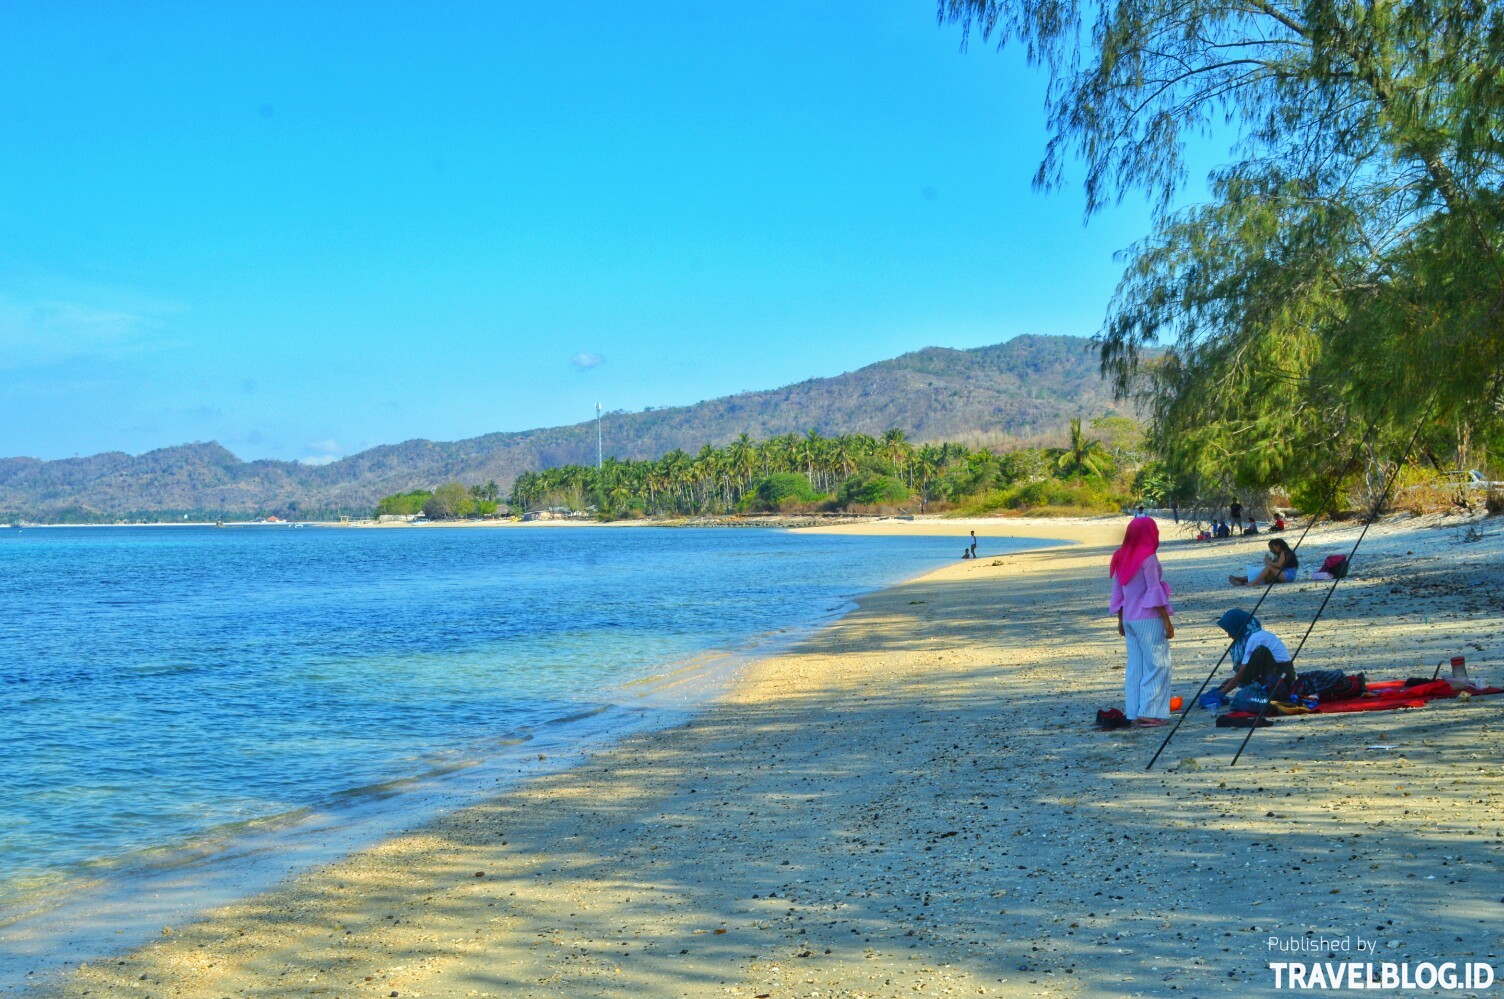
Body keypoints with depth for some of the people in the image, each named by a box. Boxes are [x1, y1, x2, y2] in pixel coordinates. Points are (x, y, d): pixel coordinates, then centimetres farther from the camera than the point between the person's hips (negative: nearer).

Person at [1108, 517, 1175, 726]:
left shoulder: (1121, 557, 8)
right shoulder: (1148, 558, -12)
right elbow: (1155, 592, -14)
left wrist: (1121, 620, 19)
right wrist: (1167, 622, -10)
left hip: (1129, 619, 7)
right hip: (1149, 619, -7)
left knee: (1135, 665, 10)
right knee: (1156, 665, -1)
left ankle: (1134, 713, 10)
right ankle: (1150, 712, -6)